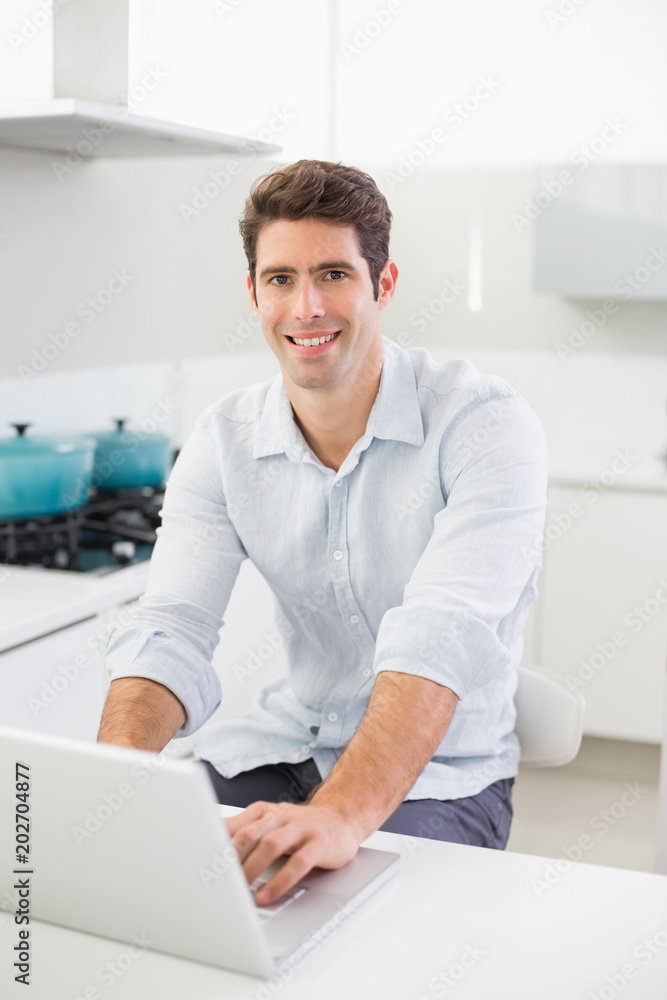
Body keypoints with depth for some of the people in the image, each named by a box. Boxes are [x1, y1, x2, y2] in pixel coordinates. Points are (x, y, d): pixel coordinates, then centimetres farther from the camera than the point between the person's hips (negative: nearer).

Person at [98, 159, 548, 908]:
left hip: (438, 771, -4)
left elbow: (442, 640, -31)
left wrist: (343, 813, -46)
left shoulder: (484, 423, -17)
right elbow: (172, 633, -12)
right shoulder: (222, 441, -2)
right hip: (282, 748, 4)